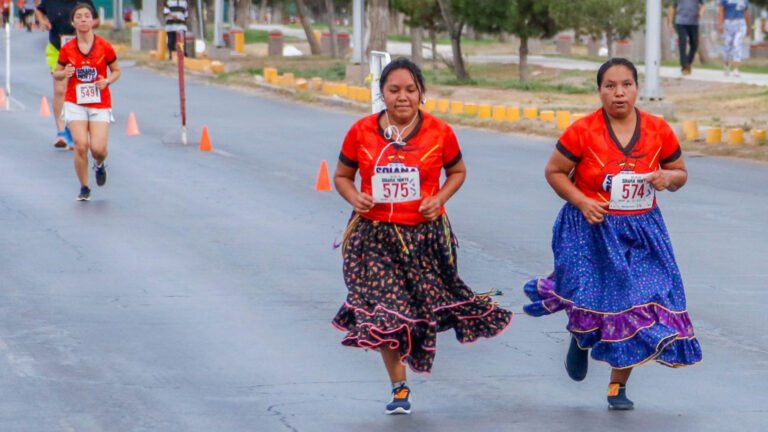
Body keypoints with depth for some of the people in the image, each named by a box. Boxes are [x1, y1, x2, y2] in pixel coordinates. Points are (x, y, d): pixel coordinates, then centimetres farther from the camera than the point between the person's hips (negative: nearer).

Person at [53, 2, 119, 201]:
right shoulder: (67, 49, -1)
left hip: (100, 104, 0)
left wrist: (107, 81, -13)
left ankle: (99, 165, 27)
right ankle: (84, 188, 7)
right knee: (81, 145, -13)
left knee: (98, 148, -12)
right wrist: (64, 73, -13)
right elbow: (57, 73, 10)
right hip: (75, 104, 0)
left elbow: (116, 71, 8)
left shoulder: (104, 47, -3)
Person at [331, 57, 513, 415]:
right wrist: (354, 198, -13)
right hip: (375, 235, 0)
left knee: (427, 305, 7)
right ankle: (399, 387, 9)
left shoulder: (440, 133, -3)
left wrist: (439, 198, -7)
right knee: (384, 312, -5)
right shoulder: (361, 132, -3)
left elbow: (457, 172, 11)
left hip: (425, 234, 0)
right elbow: (342, 176, 8)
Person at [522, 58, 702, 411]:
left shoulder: (659, 131, -2)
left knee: (638, 304, -3)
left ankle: (618, 387, 12)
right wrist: (581, 201, -15)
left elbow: (680, 173, 11)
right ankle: (582, 340, 32)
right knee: (590, 299, -10)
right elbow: (554, 172, -1)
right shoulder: (582, 132, -11)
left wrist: (669, 178, -13)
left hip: (640, 233, 3)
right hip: (592, 230, -3)